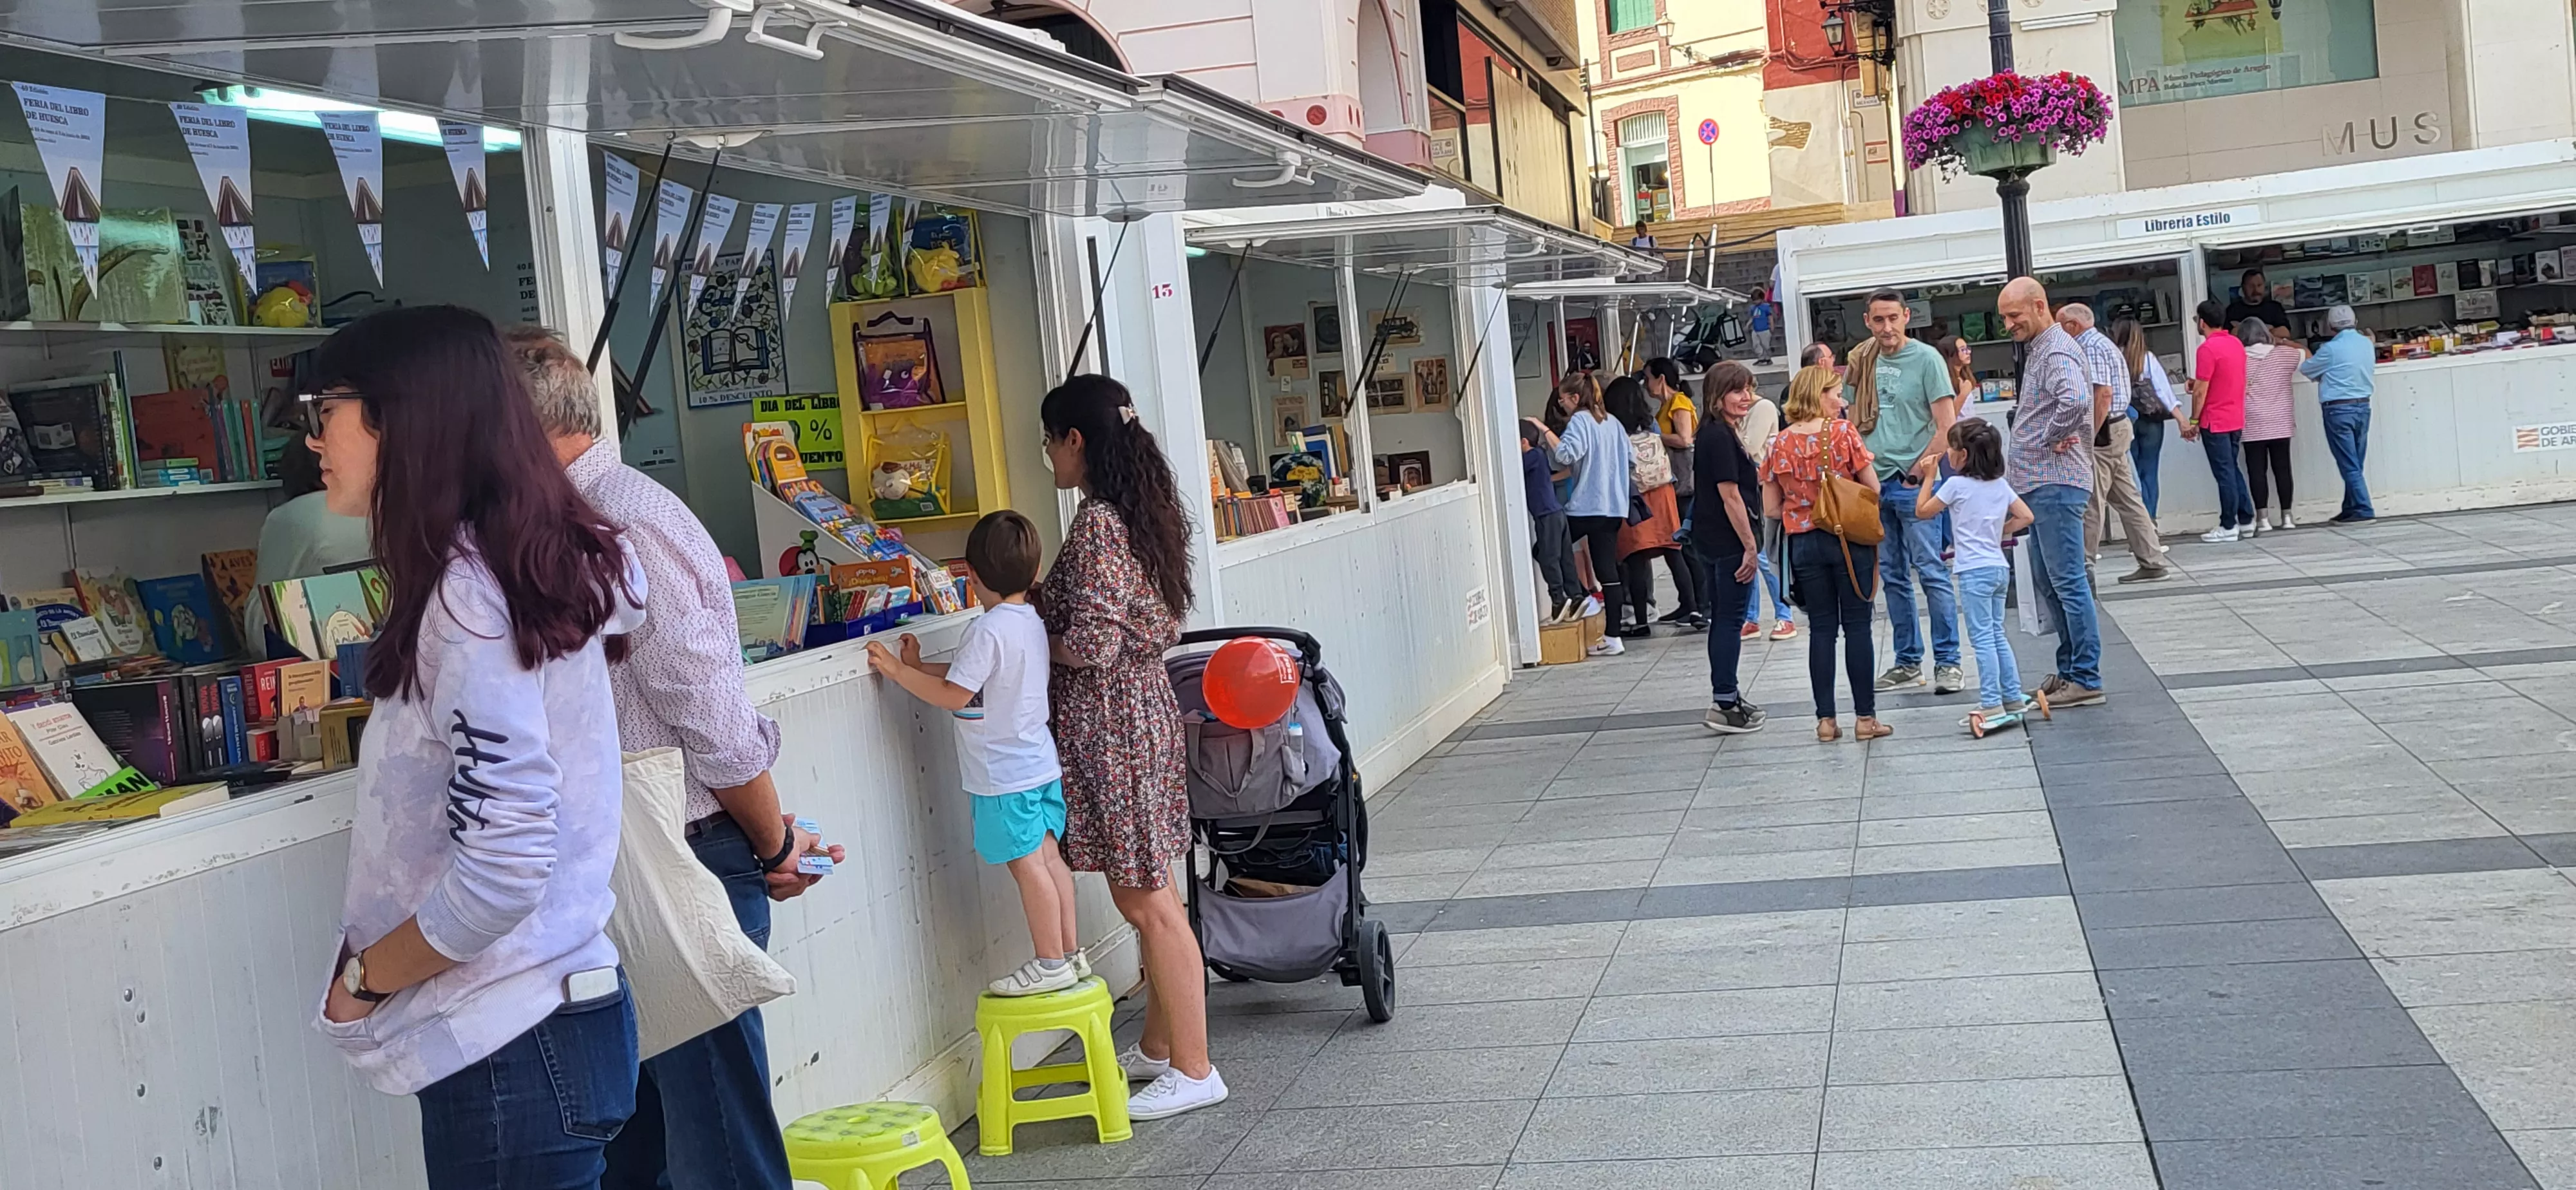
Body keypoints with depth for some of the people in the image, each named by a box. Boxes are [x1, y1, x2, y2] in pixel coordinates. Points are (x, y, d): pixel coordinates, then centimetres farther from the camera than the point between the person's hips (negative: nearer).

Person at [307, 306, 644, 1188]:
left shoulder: (466, 593, -18)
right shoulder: (529, 568, 8)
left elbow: (502, 868, -24)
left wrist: (362, 976, -9)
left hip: (511, 1047, -9)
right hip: (549, 1010, 9)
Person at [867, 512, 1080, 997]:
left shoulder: (987, 631, -20)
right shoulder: (1033, 622, 7)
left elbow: (954, 695, -18)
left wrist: (898, 670, -10)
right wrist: (919, 667, 13)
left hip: (1004, 775, -8)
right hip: (1041, 763, 8)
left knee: (1027, 865, -1)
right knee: (1048, 856, 13)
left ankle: (1051, 964, 5)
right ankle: (1071, 952, 19)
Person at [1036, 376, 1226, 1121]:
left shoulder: (1096, 524, -19)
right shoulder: (1145, 511, 10)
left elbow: (1093, 643, -24)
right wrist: (1046, 608, 12)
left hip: (1109, 721, -10)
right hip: (1146, 702, 10)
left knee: (1146, 903, -2)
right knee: (1150, 895, 17)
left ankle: (1193, 1071, 5)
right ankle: (1160, 1046, 28)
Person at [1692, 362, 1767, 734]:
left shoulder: (1712, 432, 13)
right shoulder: (1720, 437, -18)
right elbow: (1730, 496, -20)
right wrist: (1750, 545, -17)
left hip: (1709, 541, 10)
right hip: (1729, 543, -10)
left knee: (1723, 619, 17)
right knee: (1730, 620, -5)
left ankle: (1727, 693, 26)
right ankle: (1724, 705, -2)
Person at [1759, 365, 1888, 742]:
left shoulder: (1780, 444, 1)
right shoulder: (1842, 432, -9)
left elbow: (1771, 509, 4)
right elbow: (1873, 488, -6)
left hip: (1804, 544, 3)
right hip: (1849, 541, -3)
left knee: (1821, 630, 9)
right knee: (1857, 626, 4)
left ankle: (1826, 719, 9)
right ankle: (1865, 717, 7)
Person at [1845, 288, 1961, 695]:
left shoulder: (1926, 358, -6)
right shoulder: (1863, 361, 9)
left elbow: (1947, 426, -10)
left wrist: (1916, 472, -10)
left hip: (1912, 483, -6)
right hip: (1873, 482, 6)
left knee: (1931, 573, -6)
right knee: (1893, 577, 10)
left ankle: (1948, 662, -1)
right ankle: (1908, 662, 18)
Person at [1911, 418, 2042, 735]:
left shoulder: (1957, 485, -9)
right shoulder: (2000, 484, 10)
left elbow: (1922, 511, 0)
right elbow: (2025, 517, 11)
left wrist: (1929, 477, 9)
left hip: (1975, 570, -7)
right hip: (1999, 568, 7)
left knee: (1983, 638, -7)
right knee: (1997, 635, 15)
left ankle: (1992, 707, -9)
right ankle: (2013, 698, 18)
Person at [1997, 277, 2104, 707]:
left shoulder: (2057, 352, -15)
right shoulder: (2037, 350, 17)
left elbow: (2076, 401, -35)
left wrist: (2050, 439, -19)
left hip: (2056, 483, -11)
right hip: (2039, 483, 11)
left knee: (2068, 582, -7)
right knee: (2048, 582, 15)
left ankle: (2086, 679, -3)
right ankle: (2069, 669, 22)